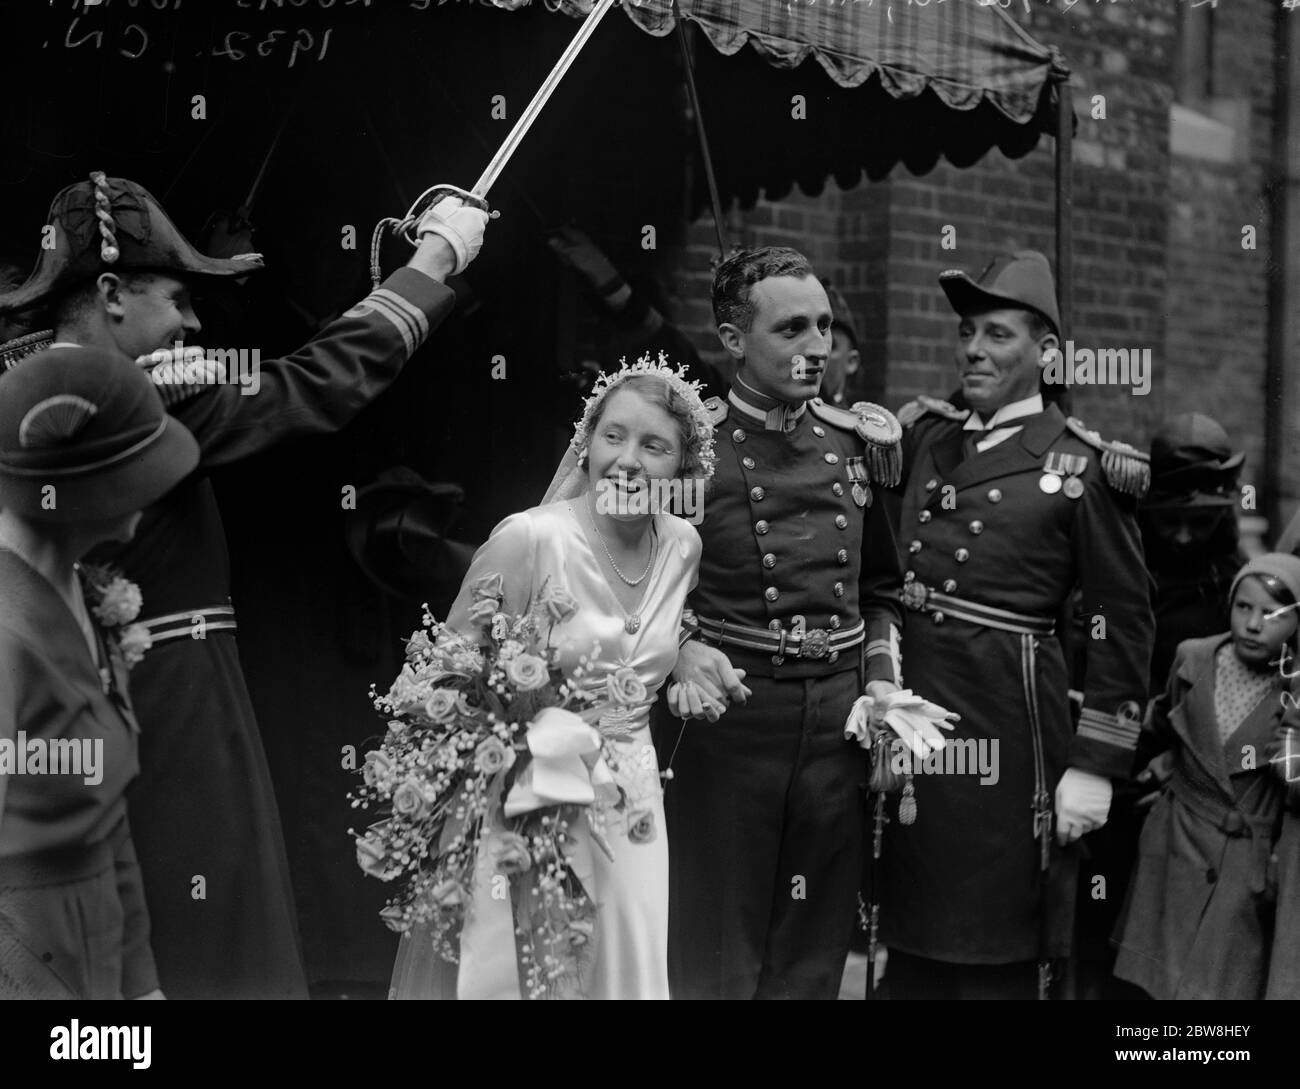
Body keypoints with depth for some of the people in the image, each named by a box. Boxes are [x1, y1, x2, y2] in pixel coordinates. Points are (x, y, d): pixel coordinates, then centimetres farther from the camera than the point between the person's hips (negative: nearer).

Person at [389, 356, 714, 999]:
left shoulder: (683, 544, 2)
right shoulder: (530, 537, -15)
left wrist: (694, 658, 5)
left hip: (629, 802, 5)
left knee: (625, 971, 13)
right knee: (511, 974, 3)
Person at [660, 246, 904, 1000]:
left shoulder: (863, 442, 9)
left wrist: (882, 678, 4)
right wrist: (681, 649, -17)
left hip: (839, 722, 4)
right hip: (725, 714, -4)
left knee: (814, 961, 12)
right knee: (716, 960, 3)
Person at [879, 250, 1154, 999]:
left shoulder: (1081, 467, -6)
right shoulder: (924, 435, 8)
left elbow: (1126, 623, -6)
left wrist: (1096, 767, -9)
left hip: (1009, 721, -5)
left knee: (999, 959, 6)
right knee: (912, 946, 15)